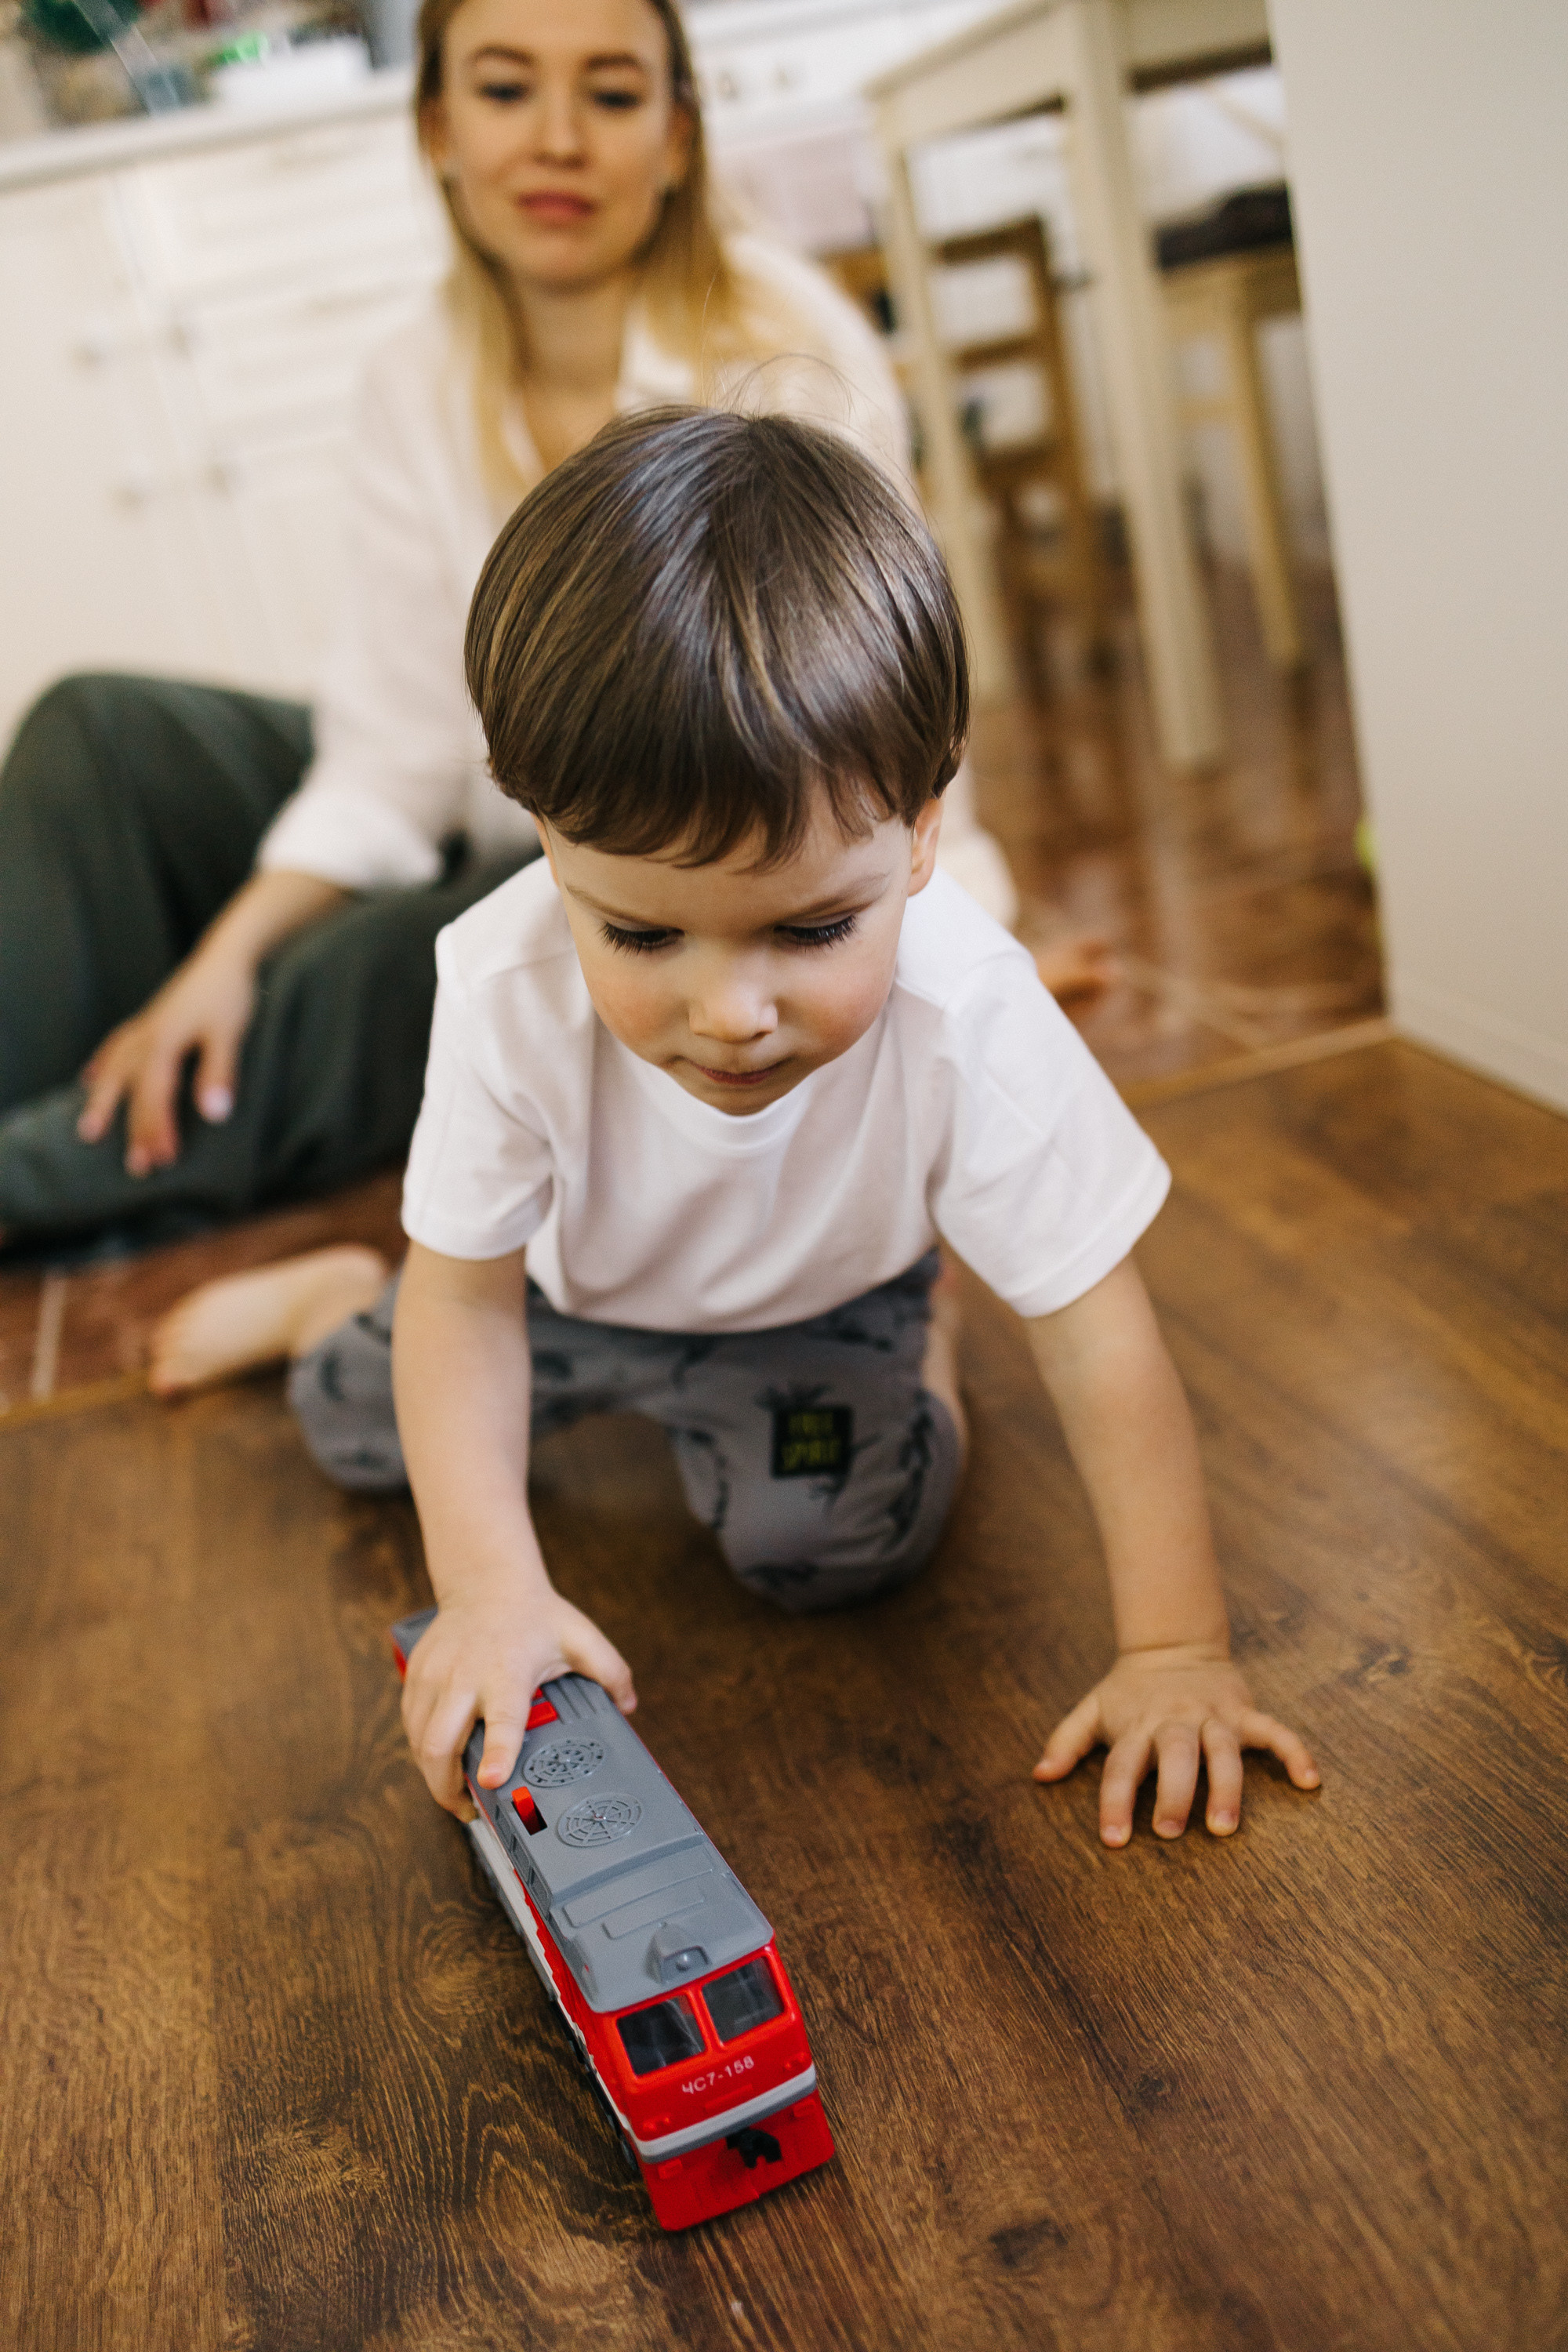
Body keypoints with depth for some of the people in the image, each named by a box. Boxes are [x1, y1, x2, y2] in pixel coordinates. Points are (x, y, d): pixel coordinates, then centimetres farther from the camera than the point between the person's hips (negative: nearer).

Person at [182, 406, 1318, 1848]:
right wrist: (492, 1587, -33)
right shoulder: (511, 988, -37)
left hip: (823, 1300, -1)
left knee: (834, 1541, -21)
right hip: (568, 1281, 2)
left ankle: (920, 1352, 10)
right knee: (359, 1427, 12)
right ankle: (331, 1299, 46)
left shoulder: (963, 1017, -41)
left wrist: (1176, 1649, -34)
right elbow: (467, 1298, -24)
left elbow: (1102, 1346, -34)